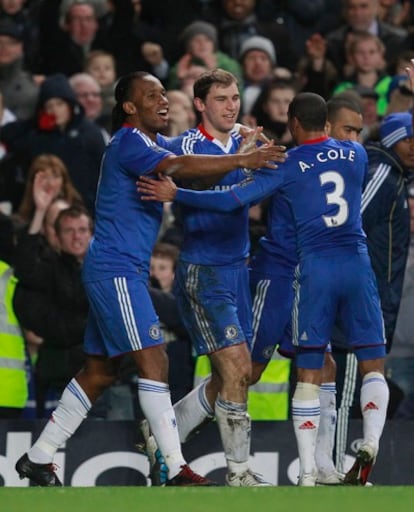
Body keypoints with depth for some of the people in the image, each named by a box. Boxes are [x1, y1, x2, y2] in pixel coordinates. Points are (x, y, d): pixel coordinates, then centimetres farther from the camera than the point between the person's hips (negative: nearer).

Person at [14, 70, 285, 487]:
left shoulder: (147, 143, 18)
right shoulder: (129, 141, -13)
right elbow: (178, 167, -29)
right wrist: (241, 160, -35)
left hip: (121, 272, 10)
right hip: (116, 269, -10)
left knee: (99, 372, 14)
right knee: (153, 360, -15)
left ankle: (38, 457, 20)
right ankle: (176, 470, -18)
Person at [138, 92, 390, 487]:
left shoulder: (287, 166, 0)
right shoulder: (356, 154, 10)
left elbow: (232, 200, -7)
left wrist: (176, 193, 1)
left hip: (316, 267, -2)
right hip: (357, 262, 2)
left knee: (308, 375, 2)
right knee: (372, 366, 7)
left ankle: (307, 474, -2)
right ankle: (370, 441, -19)